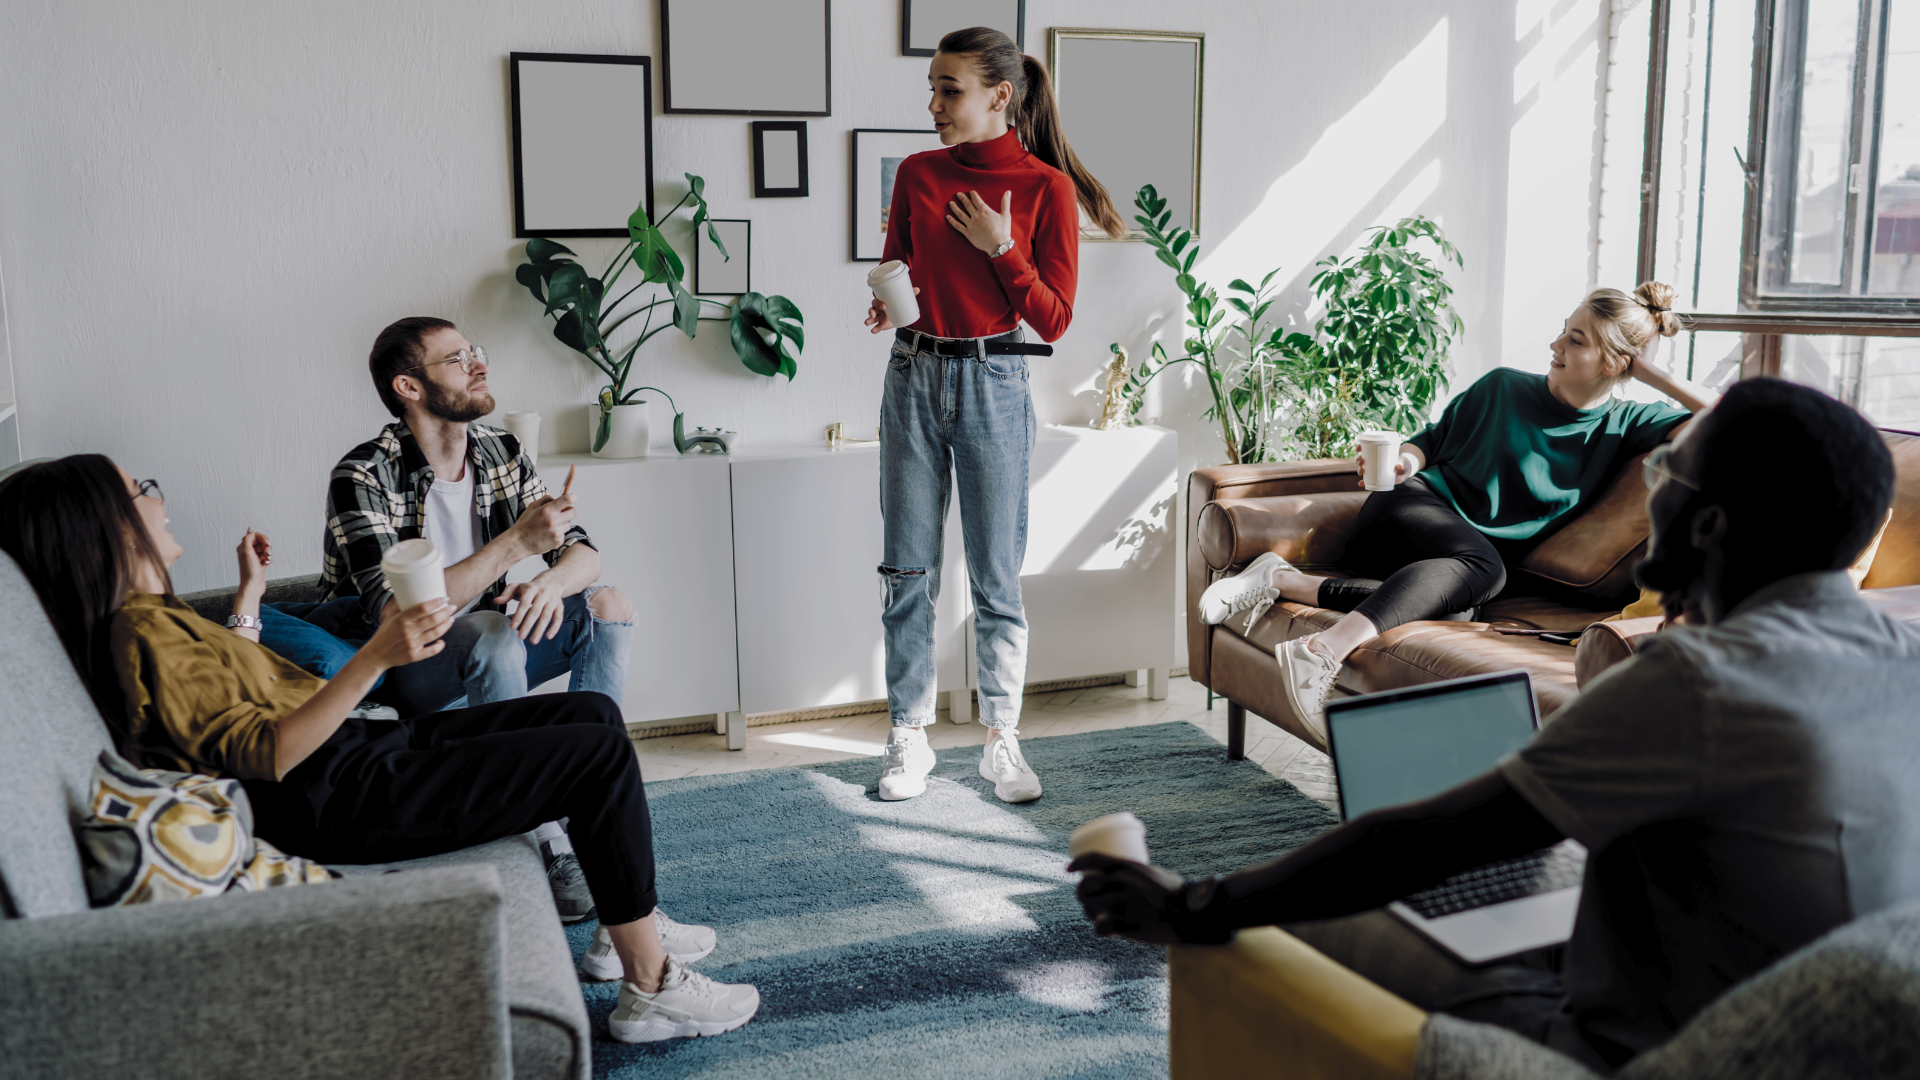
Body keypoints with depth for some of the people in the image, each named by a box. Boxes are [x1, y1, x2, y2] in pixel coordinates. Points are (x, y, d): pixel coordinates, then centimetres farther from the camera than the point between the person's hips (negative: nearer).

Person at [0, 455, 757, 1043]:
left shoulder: (145, 616, 14)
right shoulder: (141, 635, -18)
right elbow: (266, 753, -25)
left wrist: (249, 593, 39)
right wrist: (375, 659, -35)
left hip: (362, 754, 11)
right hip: (343, 805, -11)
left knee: (595, 714, 11)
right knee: (601, 756, -12)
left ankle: (629, 922, 19)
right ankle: (651, 986, -3)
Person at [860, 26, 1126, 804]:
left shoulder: (1046, 187, -4)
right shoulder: (917, 175, 6)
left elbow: (1054, 319, -4)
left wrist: (1000, 249, -13)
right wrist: (885, 303, -6)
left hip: (992, 385, -3)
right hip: (913, 377, 3)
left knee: (996, 578, 3)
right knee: (908, 571, 5)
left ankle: (1001, 742, 17)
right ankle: (909, 740, 16)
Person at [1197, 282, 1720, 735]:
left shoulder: (1626, 426, 8)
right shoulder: (1503, 386, 8)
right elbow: (1435, 437, 17)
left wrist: (1652, 373, -2)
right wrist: (1407, 460, -5)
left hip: (1465, 566, 1)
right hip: (1421, 506, -1)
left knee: (1444, 603, -39)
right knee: (1483, 565, -38)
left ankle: (1284, 581, -35)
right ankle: (1323, 651, -52)